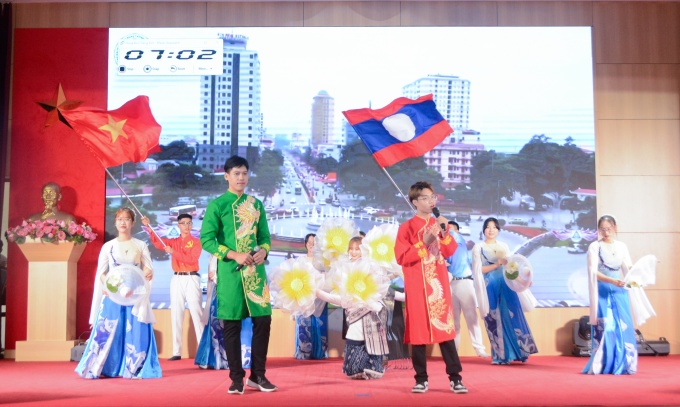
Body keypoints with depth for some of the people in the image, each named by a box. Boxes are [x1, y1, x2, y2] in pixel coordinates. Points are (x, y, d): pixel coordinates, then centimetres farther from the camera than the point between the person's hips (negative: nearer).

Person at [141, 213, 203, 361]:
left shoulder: (196, 241, 2)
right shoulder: (173, 241, 15)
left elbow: (191, 259, -12)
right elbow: (158, 243, -3)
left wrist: (173, 252, -15)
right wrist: (148, 227, -15)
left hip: (191, 279, -5)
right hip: (177, 279, 5)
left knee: (196, 313, -8)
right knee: (176, 314, 4)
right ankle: (177, 352, 8)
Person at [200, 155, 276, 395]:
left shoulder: (256, 204, 13)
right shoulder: (217, 205, -1)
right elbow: (206, 239, -7)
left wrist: (263, 251, -7)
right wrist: (234, 255, -17)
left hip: (255, 270, 4)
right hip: (230, 272, -4)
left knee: (263, 319, 2)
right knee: (232, 325, 2)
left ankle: (257, 375, 15)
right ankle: (237, 378, 13)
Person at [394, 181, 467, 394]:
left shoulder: (439, 225, 12)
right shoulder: (407, 227, -1)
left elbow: (450, 252, 2)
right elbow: (401, 257, -10)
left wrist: (444, 233, -13)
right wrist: (424, 242, -17)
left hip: (439, 284, 3)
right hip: (417, 286, -3)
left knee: (445, 328, 1)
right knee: (418, 331, 1)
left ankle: (455, 377, 6)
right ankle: (421, 379, 9)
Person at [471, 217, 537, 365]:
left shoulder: (504, 246, 14)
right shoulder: (478, 247, 2)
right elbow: (478, 269, -7)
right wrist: (496, 265, -16)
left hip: (506, 286, 3)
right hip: (490, 287, -3)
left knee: (512, 317, -2)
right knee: (495, 321, -2)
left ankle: (519, 351, 4)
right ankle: (500, 356, 3)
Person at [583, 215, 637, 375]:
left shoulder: (622, 246, 9)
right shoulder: (594, 246, -3)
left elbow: (628, 268, 5)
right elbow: (593, 272, -12)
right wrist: (612, 281, -26)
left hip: (620, 291, 4)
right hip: (603, 292, -4)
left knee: (623, 327, 1)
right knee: (604, 328, -8)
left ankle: (622, 365, 9)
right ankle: (601, 366, -1)